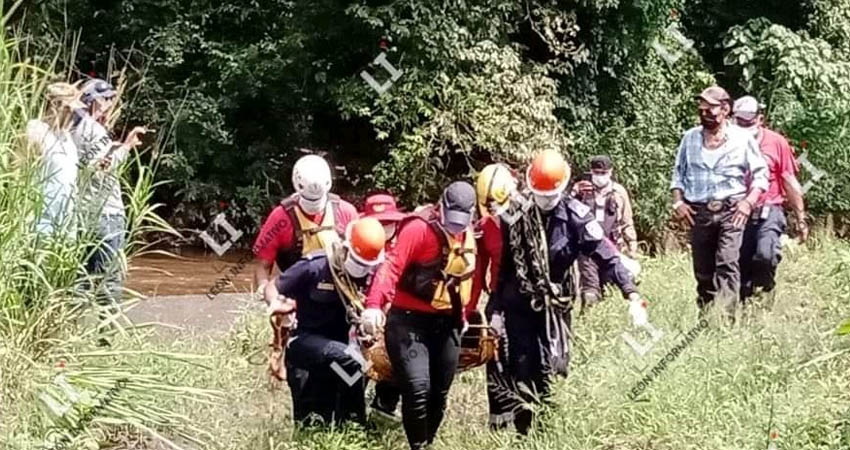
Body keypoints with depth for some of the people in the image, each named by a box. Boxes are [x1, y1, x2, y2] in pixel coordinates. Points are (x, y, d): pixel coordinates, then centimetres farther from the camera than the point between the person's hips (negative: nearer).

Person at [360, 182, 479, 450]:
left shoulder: (468, 235, 8)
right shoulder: (419, 228, -16)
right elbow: (392, 266, -27)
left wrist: (464, 314, 25)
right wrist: (374, 304, -41)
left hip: (447, 324, 7)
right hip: (410, 320, -7)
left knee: (439, 394, 11)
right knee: (417, 389, -18)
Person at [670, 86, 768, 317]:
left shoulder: (743, 139, 3)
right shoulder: (690, 138, 12)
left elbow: (760, 175, 5)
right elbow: (678, 173, 18)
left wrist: (749, 201, -8)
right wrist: (678, 201, 4)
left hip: (731, 210, -3)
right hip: (698, 212, 3)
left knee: (727, 264, -18)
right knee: (702, 270, 6)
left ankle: (727, 317, -25)